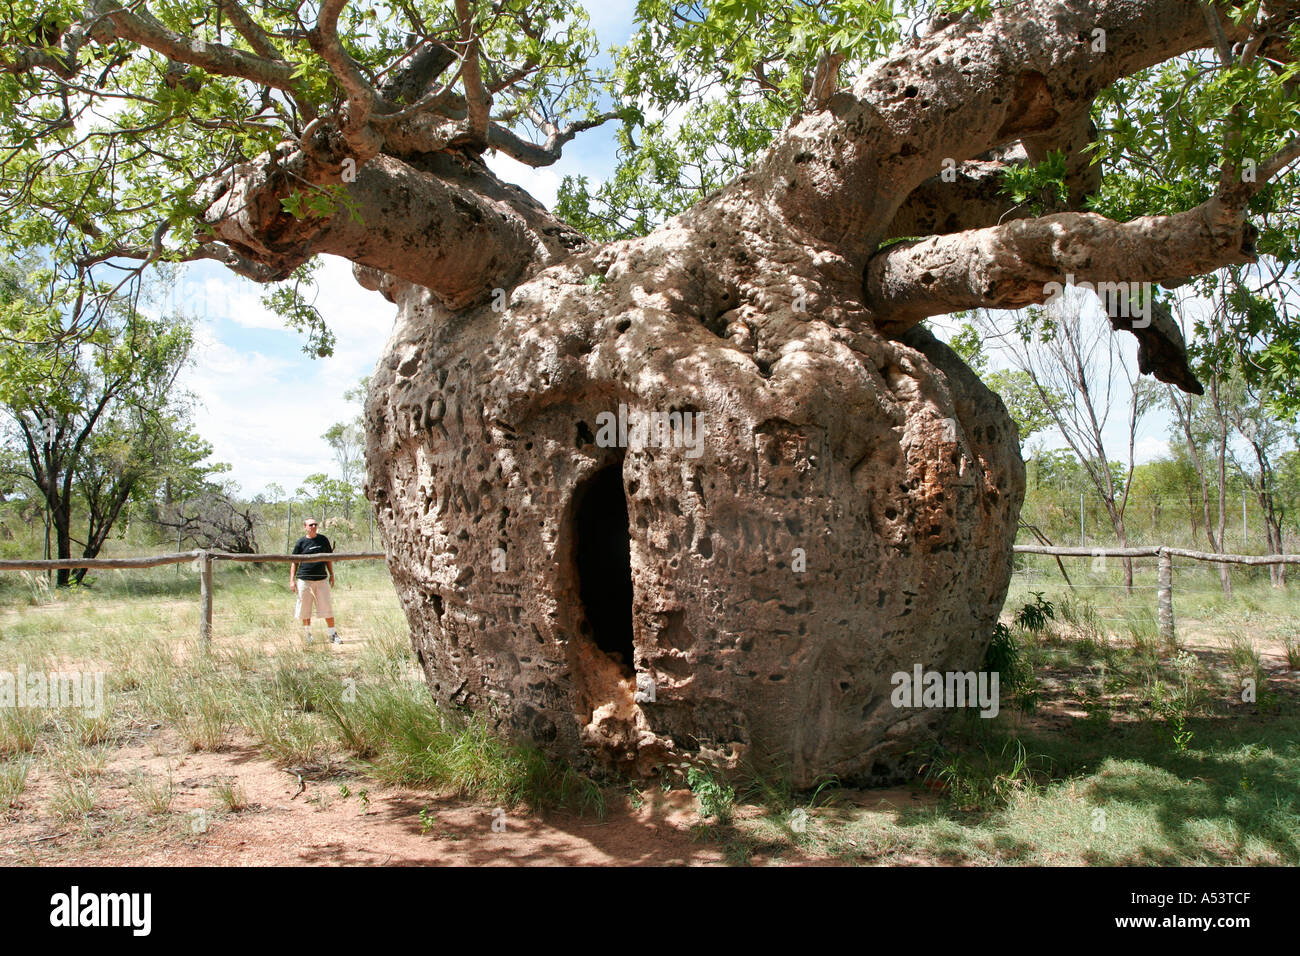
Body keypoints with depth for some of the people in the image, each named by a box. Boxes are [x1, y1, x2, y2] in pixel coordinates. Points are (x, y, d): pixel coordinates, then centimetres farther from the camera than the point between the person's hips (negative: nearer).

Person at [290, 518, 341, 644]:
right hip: (304, 580, -1)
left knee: (327, 608, 0)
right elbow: (294, 562, 4)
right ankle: (307, 634, 22)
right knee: (305, 609, 6)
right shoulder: (301, 542, 1)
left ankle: (333, 634, 6)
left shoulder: (323, 540, 8)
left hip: (321, 579, 1)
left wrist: (331, 575, 12)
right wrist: (292, 580, -2)